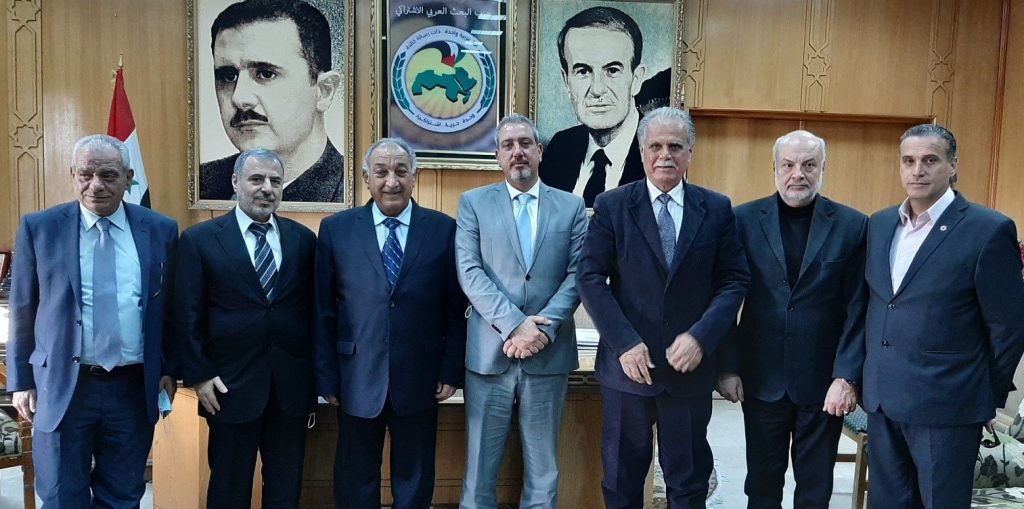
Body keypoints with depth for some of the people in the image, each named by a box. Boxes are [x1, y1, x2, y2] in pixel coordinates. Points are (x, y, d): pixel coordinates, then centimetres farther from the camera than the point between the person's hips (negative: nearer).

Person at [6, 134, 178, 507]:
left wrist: (169, 370, 7)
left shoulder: (161, 230, 0)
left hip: (134, 389, 1)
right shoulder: (39, 227, -2)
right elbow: (22, 310, 4)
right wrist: (21, 380, 4)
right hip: (62, 388, -1)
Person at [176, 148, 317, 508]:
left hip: (292, 384, 3)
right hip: (230, 384, -2)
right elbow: (188, 316, -3)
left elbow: (313, 309, 6)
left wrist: (316, 374, 5)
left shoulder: (304, 239, 4)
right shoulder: (199, 239, -2)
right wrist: (199, 376, -7)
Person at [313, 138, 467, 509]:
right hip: (357, 381, 0)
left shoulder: (443, 230, -1)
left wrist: (451, 371, -2)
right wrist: (327, 377, -2)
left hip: (419, 381, 0)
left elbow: (456, 308, 1)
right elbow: (323, 312, 0)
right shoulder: (336, 229, -1)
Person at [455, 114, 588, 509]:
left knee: (543, 466, 13)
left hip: (550, 354, 1)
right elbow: (470, 273, -6)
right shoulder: (473, 203, 4)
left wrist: (544, 328, -14)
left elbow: (578, 275, -1)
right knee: (480, 464, 9)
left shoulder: (572, 207, 7)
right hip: (489, 353, -1)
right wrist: (514, 325, -17)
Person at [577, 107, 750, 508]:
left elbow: (734, 280, 0)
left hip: (691, 366, 1)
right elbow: (590, 278, -6)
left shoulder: (717, 209, 2)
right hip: (627, 363, -1)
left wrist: (701, 337, -14)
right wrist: (624, 343, -15)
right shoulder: (612, 205, -2)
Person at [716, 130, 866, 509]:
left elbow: (857, 310, -3)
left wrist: (847, 377, -9)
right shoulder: (744, 220, -1)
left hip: (824, 381, 0)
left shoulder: (852, 226, -2)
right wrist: (727, 367, -3)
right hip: (761, 378, 0)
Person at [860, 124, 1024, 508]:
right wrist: (868, 374, 14)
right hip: (882, 399, 6)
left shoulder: (989, 230, -10)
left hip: (945, 404, -5)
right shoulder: (879, 225, 8)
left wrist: (988, 398, 1)